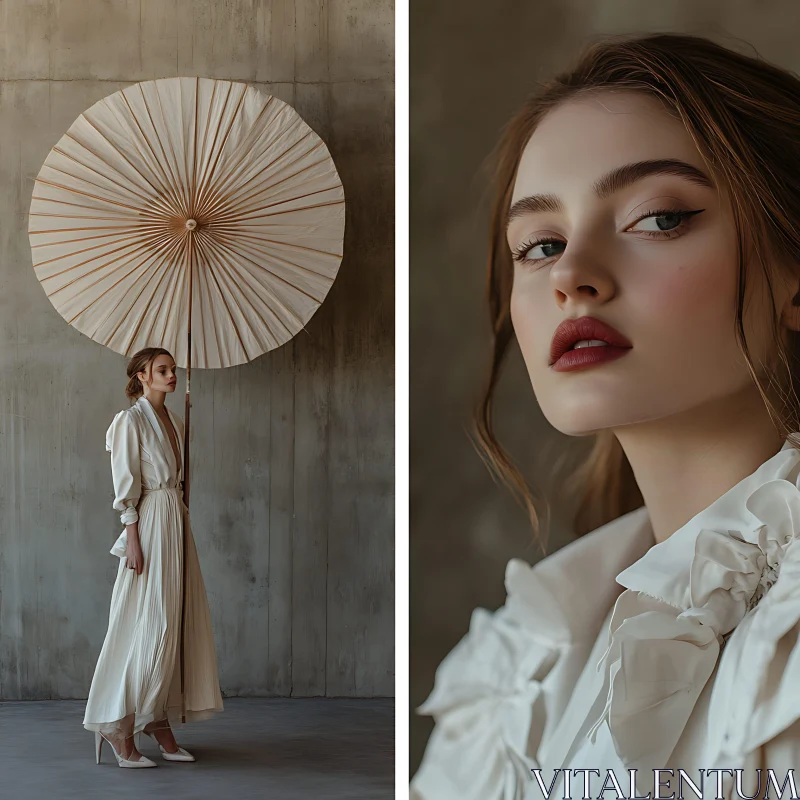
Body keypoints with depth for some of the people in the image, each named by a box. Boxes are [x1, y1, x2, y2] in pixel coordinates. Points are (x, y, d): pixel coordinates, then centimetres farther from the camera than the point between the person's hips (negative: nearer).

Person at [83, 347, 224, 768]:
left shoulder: (173, 421, 16)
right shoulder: (131, 420, -7)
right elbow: (126, 486, -11)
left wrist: (181, 524, 16)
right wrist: (132, 539, -16)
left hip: (176, 524, 8)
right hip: (149, 525, -8)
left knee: (174, 624, 6)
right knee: (148, 626, -8)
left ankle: (160, 725, 12)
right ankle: (120, 730, -1)